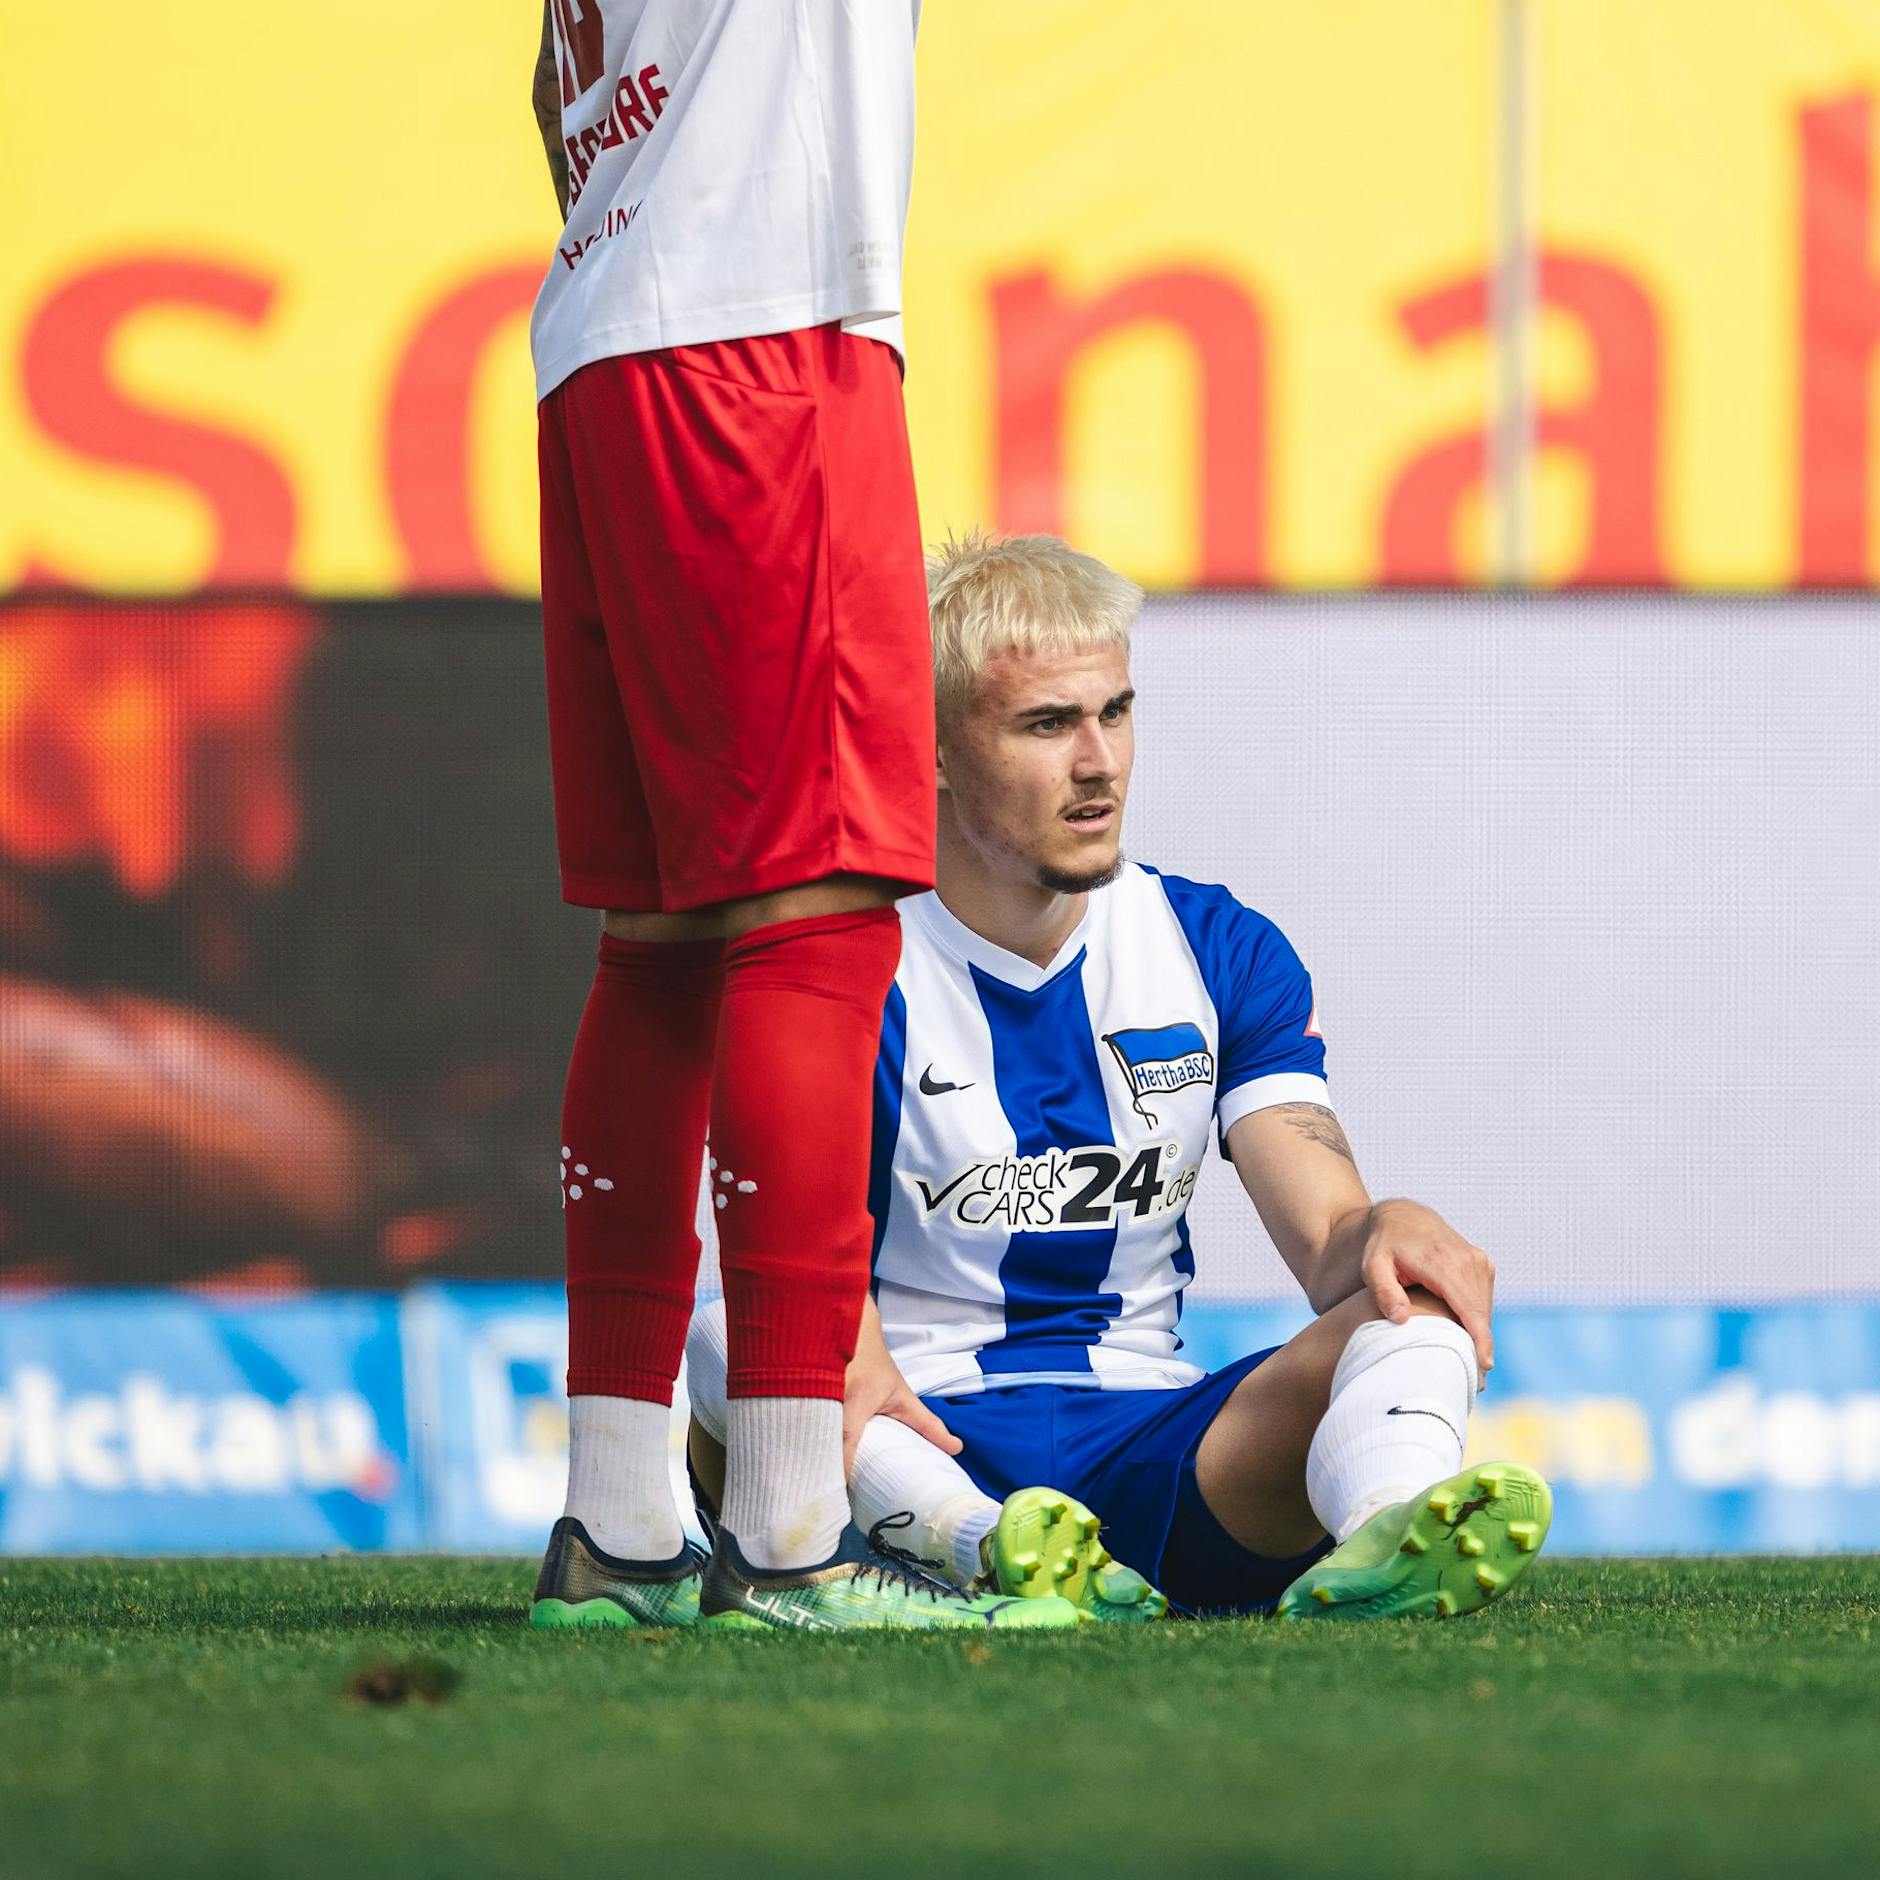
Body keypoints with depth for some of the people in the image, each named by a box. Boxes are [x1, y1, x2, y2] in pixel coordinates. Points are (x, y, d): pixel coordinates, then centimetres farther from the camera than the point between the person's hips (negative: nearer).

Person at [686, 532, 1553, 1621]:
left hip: (1146, 1451, 3)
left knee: (1415, 1301, -23)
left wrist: (1386, 1234, -27)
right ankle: (983, 1548, -61)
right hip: (919, 1447, -3)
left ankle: (1385, 1539, -58)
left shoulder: (1225, 953, 10)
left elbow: (1330, 1246, -1)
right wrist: (846, 1369, -41)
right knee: (727, 1343, -33)